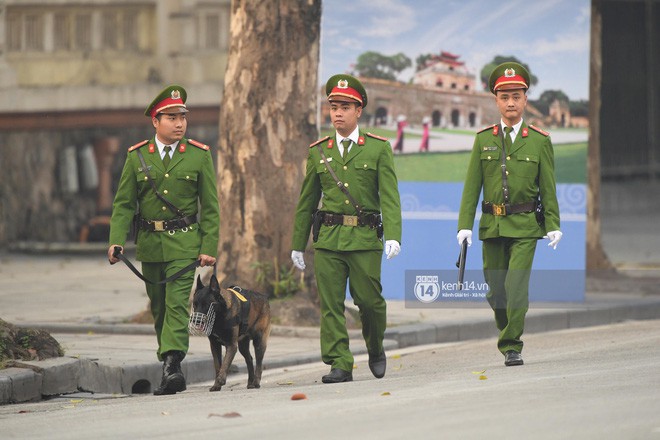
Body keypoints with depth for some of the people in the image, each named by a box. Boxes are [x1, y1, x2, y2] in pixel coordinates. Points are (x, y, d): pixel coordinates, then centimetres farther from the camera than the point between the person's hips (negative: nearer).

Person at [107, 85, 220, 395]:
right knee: (159, 308, 11)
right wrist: (116, 241, -10)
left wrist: (209, 247, -4)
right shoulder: (137, 156, 3)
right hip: (149, 243, 3)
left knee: (177, 303, -16)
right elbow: (124, 204, 4)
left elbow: (210, 206, 2)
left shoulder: (199, 156, 1)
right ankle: (170, 367, 22)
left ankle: (172, 365, -24)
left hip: (183, 243, -3)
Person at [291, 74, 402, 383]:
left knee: (369, 300, 0)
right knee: (330, 304, -4)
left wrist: (393, 236, -16)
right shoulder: (318, 152, 13)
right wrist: (298, 244, 16)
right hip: (327, 239, 2)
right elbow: (306, 202, 17)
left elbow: (389, 197, -3)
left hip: (365, 239, -2)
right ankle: (340, 365, -1)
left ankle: (376, 350, 26)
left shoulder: (379, 149, 5)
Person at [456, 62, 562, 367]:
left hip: (525, 226, -2)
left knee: (517, 285, -14)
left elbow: (548, 187, 3)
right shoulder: (484, 139, 6)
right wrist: (465, 225, -2)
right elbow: (472, 185, 5)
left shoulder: (540, 141, 3)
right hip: (492, 225, 2)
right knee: (496, 291, 6)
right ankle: (508, 337, 26)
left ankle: (512, 346, -9)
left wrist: (553, 226, -5)